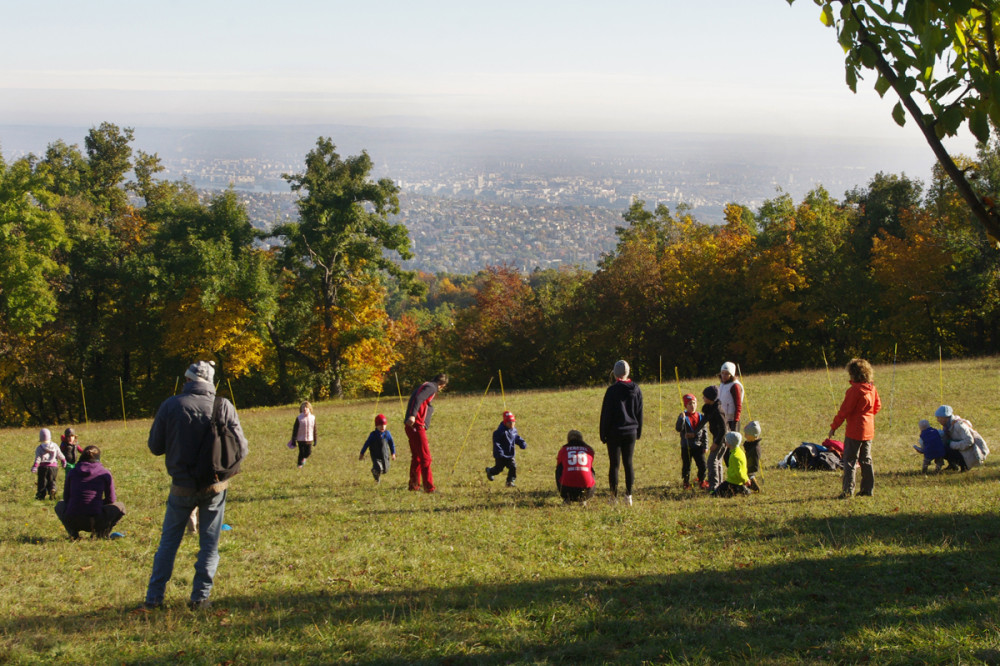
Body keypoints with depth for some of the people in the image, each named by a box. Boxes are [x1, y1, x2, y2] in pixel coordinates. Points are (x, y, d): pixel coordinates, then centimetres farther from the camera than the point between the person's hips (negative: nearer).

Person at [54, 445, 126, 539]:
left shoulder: (72, 472, 8)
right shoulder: (105, 473, 3)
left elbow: (66, 498, 15)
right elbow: (111, 500, 9)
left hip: (72, 521, 2)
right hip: (95, 522, -2)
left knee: (60, 504, 36)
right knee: (120, 506, 24)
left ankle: (72, 531, 11)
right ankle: (99, 532, 4)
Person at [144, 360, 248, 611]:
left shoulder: (171, 405, -7)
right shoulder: (224, 406, -6)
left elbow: (155, 447, -1)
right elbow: (241, 449, -4)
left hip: (182, 486, 0)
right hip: (215, 487, 0)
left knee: (168, 542, 14)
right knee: (209, 545, 12)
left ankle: (154, 597, 16)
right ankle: (200, 597, 10)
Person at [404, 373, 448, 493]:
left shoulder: (423, 386, 23)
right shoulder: (431, 388, -7)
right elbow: (418, 399, -23)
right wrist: (413, 415, -35)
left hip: (411, 427, 10)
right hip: (417, 427, -10)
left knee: (416, 458, 18)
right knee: (425, 458, -8)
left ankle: (414, 485, 25)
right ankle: (429, 487, -8)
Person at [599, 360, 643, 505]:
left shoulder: (612, 390, -11)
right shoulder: (636, 389, 3)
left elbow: (606, 413, -8)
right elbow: (639, 413, 11)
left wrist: (603, 434, -1)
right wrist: (638, 432, 19)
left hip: (615, 432, -4)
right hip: (631, 432, 4)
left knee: (614, 464, 1)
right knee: (628, 463, 10)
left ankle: (614, 497, 2)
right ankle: (629, 495, 6)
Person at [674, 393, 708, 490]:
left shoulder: (700, 417, 4)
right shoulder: (683, 416, -5)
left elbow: (704, 432, 8)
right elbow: (678, 429, -18)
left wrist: (705, 445, 4)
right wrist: (682, 418, -32)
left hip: (698, 446, 2)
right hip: (686, 446, -2)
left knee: (702, 465, 3)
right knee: (686, 466, 5)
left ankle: (701, 482, 21)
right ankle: (686, 483, 18)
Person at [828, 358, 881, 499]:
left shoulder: (855, 390, -18)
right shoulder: (872, 388, 5)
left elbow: (844, 410, -16)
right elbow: (877, 406, 16)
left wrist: (834, 427, -9)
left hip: (854, 430, -8)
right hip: (868, 430, 8)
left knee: (849, 460, -2)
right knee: (866, 460, 15)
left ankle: (848, 490, -4)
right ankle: (868, 489, 17)